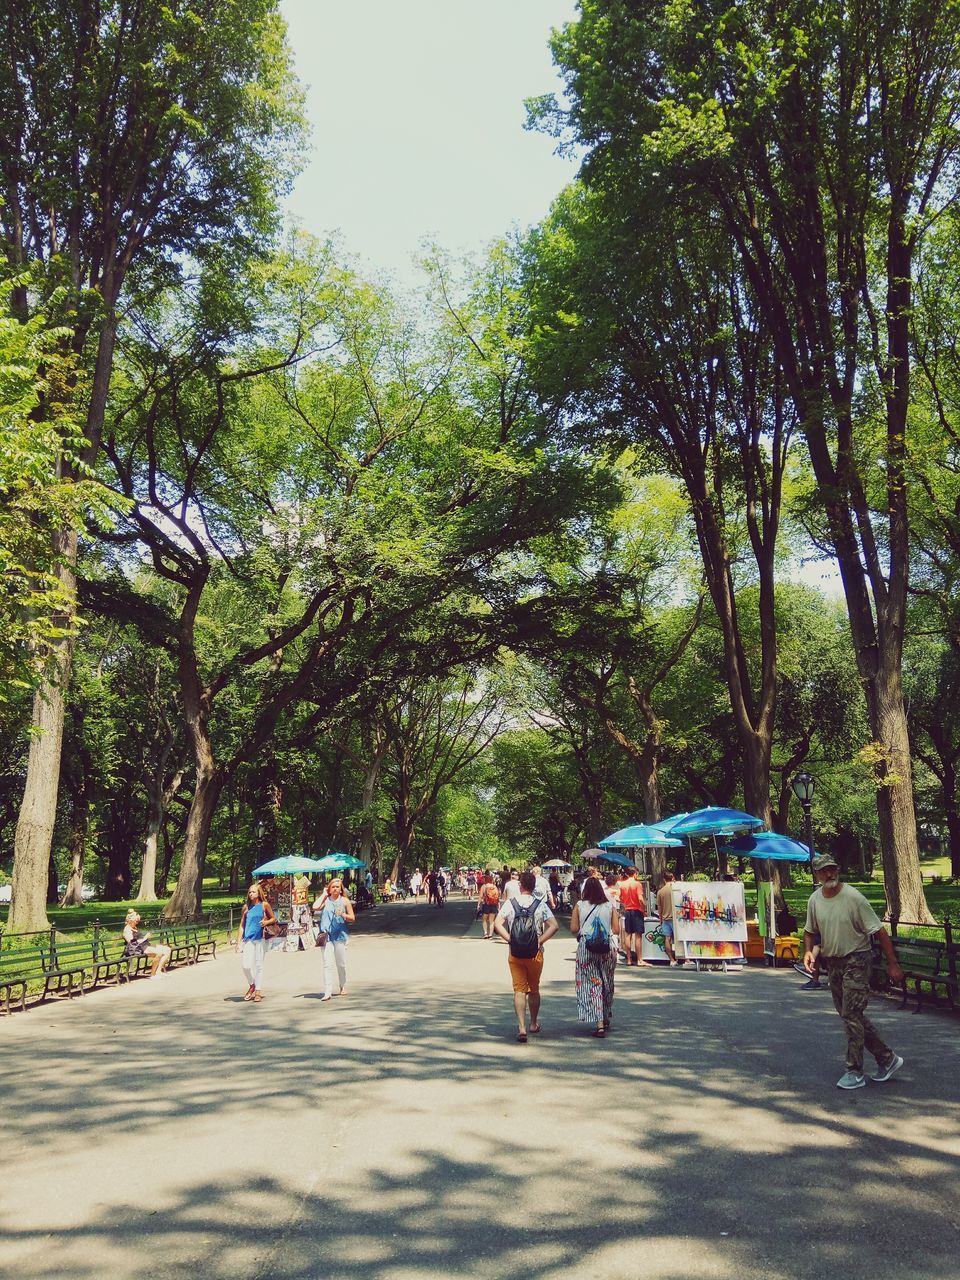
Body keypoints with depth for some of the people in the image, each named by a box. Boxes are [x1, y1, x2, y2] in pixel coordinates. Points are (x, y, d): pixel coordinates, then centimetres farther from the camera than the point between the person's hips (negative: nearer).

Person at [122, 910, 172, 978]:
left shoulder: (134, 928, 22)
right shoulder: (127, 930, -7)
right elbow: (132, 943, -16)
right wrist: (144, 938, -13)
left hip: (146, 945, 10)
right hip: (138, 949, -10)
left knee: (167, 950, -5)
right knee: (159, 952, -32)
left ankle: (158, 971, -8)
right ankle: (153, 974, -16)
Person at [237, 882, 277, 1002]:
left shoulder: (264, 905, 1)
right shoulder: (246, 907, 8)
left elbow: (274, 919, 8)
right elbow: (242, 925, 11)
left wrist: (266, 922, -13)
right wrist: (239, 942, 6)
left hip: (260, 939, -2)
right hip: (248, 939, 2)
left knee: (259, 965, 1)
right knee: (246, 965, -6)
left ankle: (258, 991, 10)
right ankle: (252, 985, 21)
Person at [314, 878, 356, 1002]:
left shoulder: (345, 901, 5)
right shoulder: (325, 900, 6)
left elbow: (352, 918, 5)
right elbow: (315, 907, -14)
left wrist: (342, 914, -13)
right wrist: (324, 894, -3)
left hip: (340, 935, 0)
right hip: (326, 935, 0)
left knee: (341, 964, 9)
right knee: (327, 964, -9)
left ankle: (343, 987, 30)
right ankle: (328, 992, -10)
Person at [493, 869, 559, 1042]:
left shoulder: (510, 903, -3)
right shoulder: (540, 904, -4)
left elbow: (497, 924, -12)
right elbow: (554, 926, -11)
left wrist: (510, 940, -9)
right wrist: (540, 941, -8)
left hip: (515, 953, 0)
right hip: (535, 953, 1)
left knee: (519, 990, 2)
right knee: (534, 989, 17)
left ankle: (521, 1027, -10)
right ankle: (534, 1024, 31)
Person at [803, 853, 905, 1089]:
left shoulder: (853, 897, -17)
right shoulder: (815, 899, 1)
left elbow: (879, 932, -15)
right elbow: (810, 930, 15)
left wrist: (892, 963, -16)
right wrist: (808, 951, -3)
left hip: (855, 961, -7)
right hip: (832, 962, 7)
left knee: (851, 1015, -8)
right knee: (850, 1014, 13)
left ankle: (855, 1072, 3)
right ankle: (887, 1058, 27)